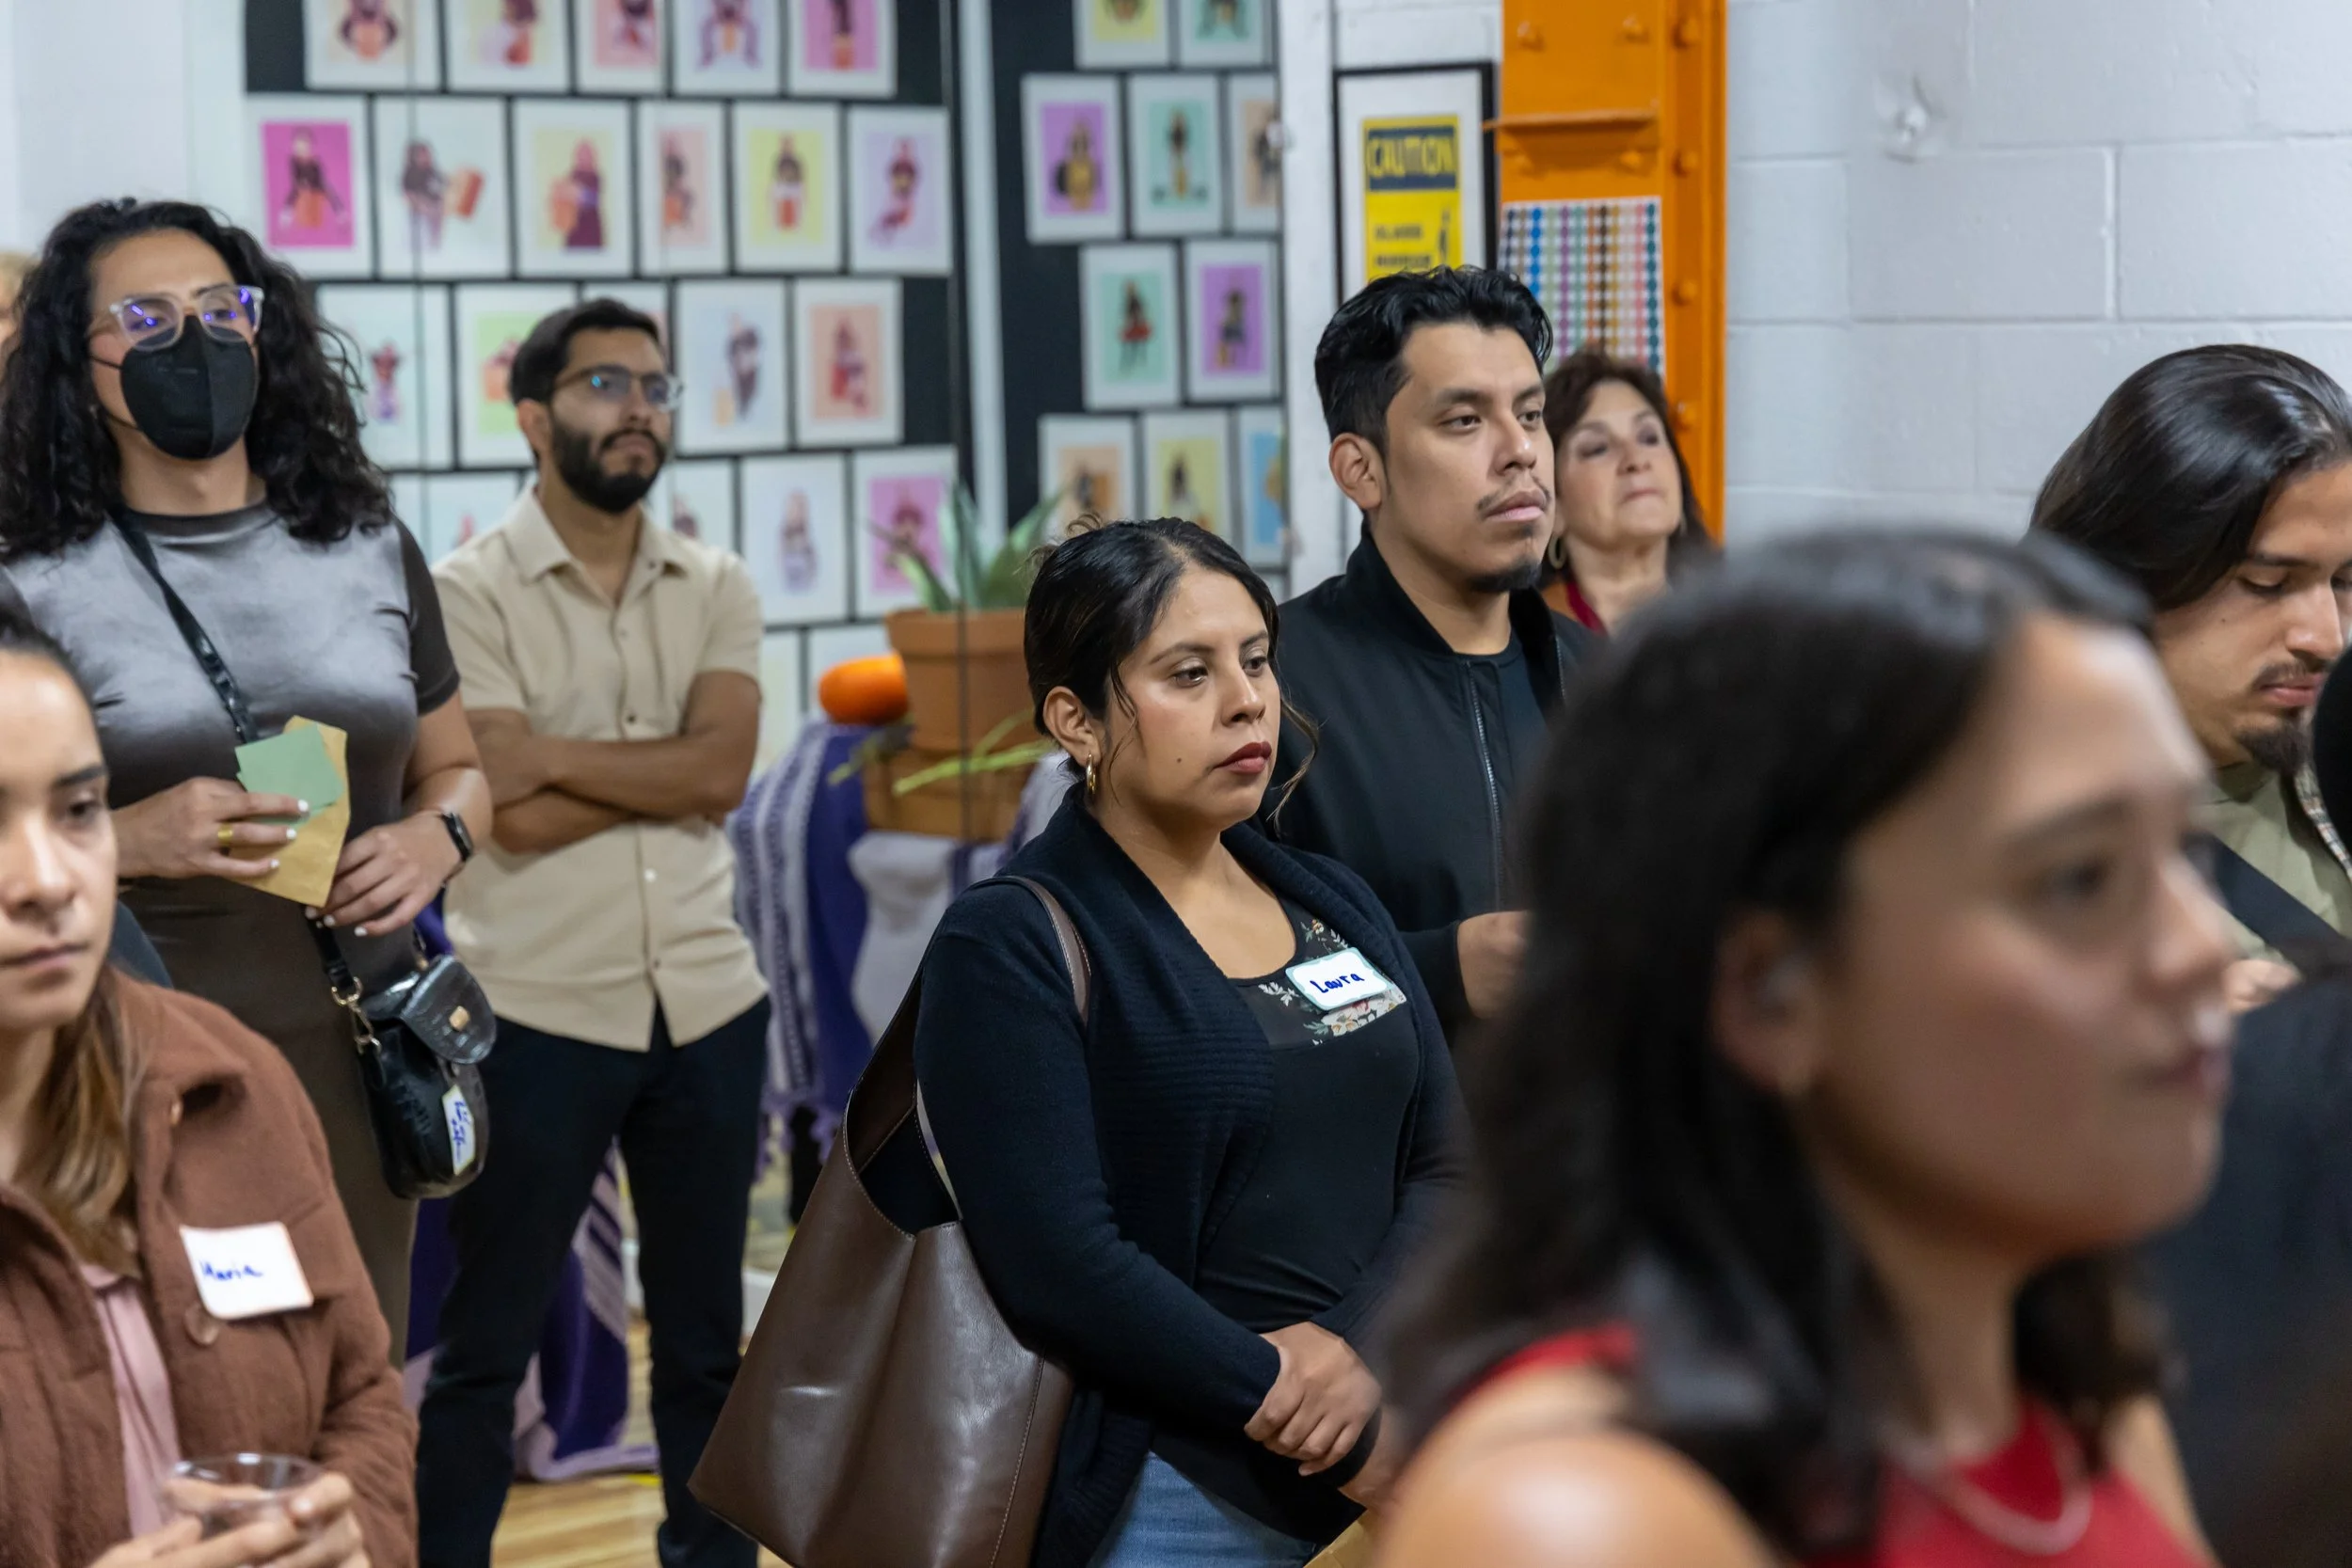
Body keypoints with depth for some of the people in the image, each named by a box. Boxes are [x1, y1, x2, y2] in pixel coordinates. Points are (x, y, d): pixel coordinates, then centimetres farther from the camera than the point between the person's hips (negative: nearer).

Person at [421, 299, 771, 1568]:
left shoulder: (716, 590, 8)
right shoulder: (470, 593, -5)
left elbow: (724, 771, -8)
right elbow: (510, 812, -15)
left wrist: (557, 754, -12)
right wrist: (666, 766, -9)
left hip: (706, 1007, 4)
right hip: (540, 1016, -4)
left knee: (704, 1339, 14)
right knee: (485, 1348, 4)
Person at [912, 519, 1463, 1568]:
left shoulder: (1336, 906, 12)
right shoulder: (1012, 949, -7)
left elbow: (1443, 1166, 4)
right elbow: (1063, 1264, -17)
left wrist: (1356, 1346, -15)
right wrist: (1318, 1424, -17)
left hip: (1387, 1472, 5)